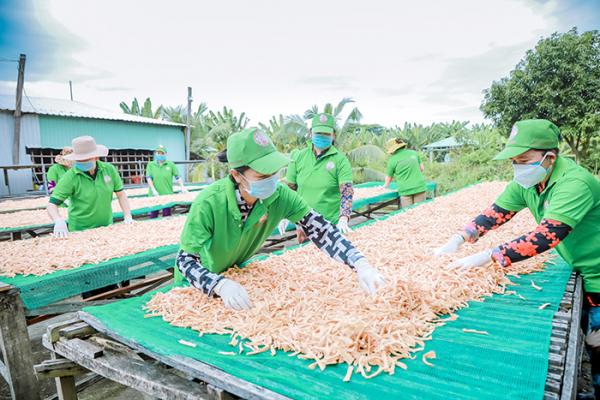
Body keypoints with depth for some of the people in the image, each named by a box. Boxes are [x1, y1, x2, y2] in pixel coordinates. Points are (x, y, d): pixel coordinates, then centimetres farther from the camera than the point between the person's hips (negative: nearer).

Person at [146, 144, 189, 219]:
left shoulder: (171, 164, 7)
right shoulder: (150, 165, 7)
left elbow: (178, 176, 5)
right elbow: (148, 178, -2)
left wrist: (182, 187, -7)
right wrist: (153, 189, -15)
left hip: (167, 194, 0)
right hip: (154, 194, 1)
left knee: (167, 214, 4)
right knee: (153, 215, 5)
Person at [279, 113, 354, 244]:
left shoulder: (341, 160, -8)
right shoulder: (298, 157, 2)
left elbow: (347, 192, -17)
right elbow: (290, 189, 9)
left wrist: (343, 220, -30)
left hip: (332, 225, -2)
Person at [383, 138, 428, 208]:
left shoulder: (392, 160, -1)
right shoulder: (414, 153, 8)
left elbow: (387, 183, 6)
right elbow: (421, 169, 18)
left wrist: (384, 186, 25)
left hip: (405, 190, -3)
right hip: (420, 187, 3)